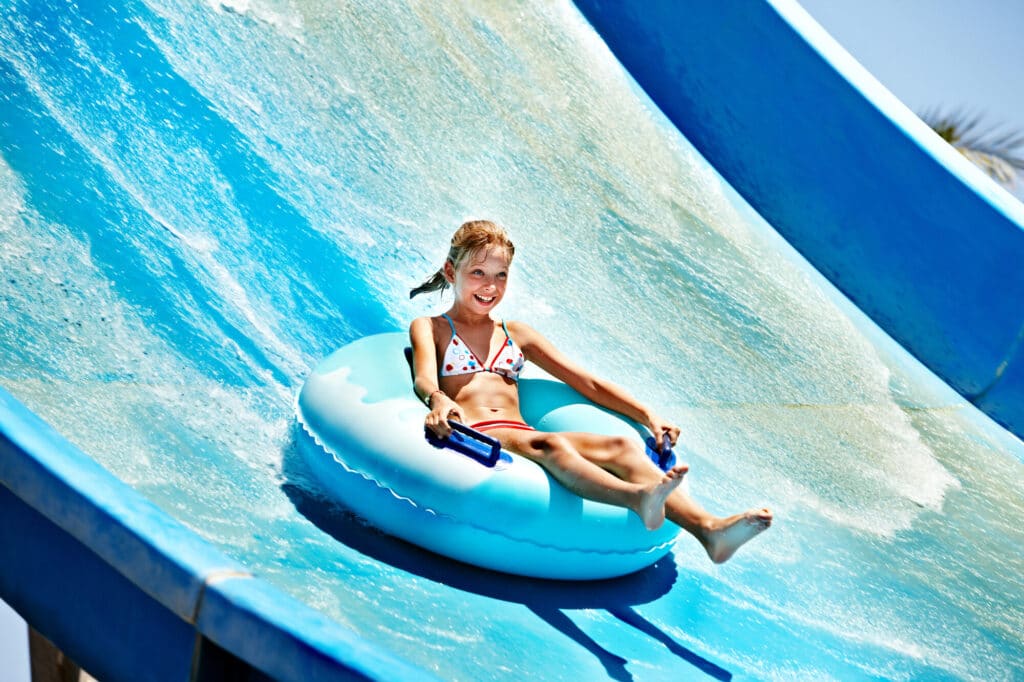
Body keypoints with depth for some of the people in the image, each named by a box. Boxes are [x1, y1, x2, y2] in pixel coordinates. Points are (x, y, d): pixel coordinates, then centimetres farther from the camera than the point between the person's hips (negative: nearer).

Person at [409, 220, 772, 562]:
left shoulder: (515, 334, 27)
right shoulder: (429, 328, 15)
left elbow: (588, 382, 21)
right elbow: (425, 379, -8)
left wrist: (648, 415, 8)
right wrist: (439, 402, -34)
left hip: (521, 434, 5)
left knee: (622, 447, -24)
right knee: (548, 445, -38)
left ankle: (707, 528, -49)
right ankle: (637, 498, -69)